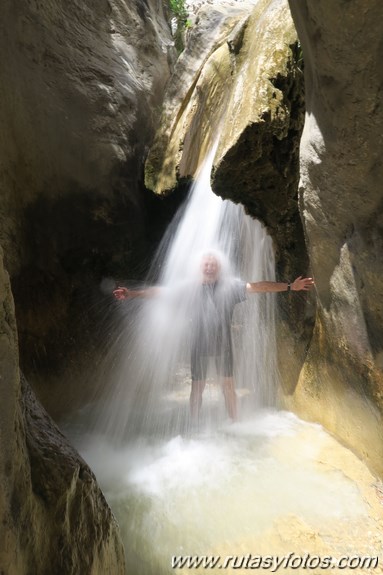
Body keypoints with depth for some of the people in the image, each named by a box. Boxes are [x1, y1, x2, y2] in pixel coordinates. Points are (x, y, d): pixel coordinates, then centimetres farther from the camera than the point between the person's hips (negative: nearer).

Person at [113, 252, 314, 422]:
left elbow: (256, 287, -12)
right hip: (199, 344, 0)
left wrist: (289, 286, -20)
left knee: (228, 385, 7)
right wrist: (132, 293, -10)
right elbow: (162, 290, -5)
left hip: (223, 344, 0)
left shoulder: (230, 284, -5)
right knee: (197, 386, 8)